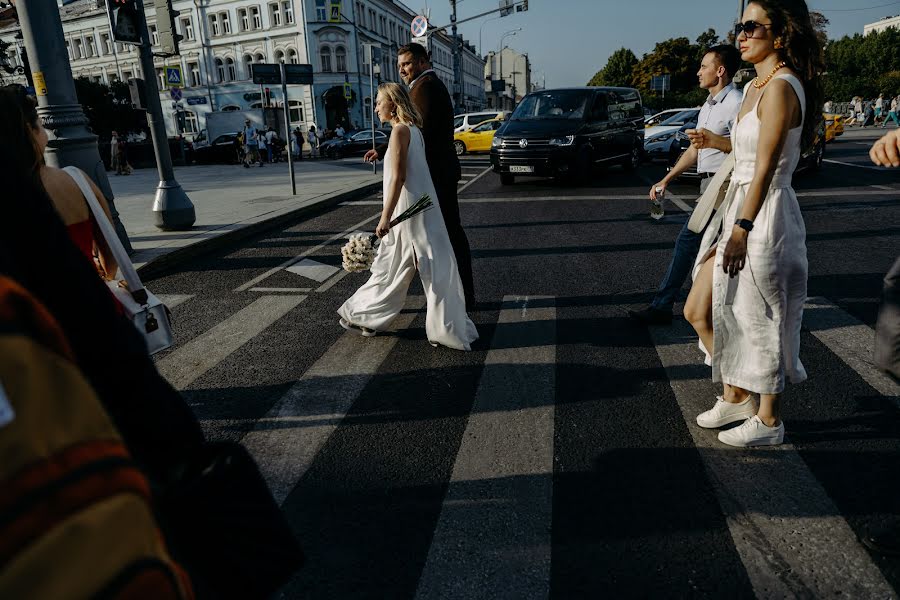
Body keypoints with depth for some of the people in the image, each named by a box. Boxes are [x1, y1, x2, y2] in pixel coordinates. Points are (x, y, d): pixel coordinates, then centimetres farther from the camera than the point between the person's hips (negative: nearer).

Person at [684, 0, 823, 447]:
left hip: (765, 217, -10)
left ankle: (768, 422, 21)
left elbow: (765, 168, -19)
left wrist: (741, 228, -21)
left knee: (760, 323, 2)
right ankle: (735, 397, 29)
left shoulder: (781, 88, -13)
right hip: (739, 211, 10)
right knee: (698, 311, 12)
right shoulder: (753, 87, 15)